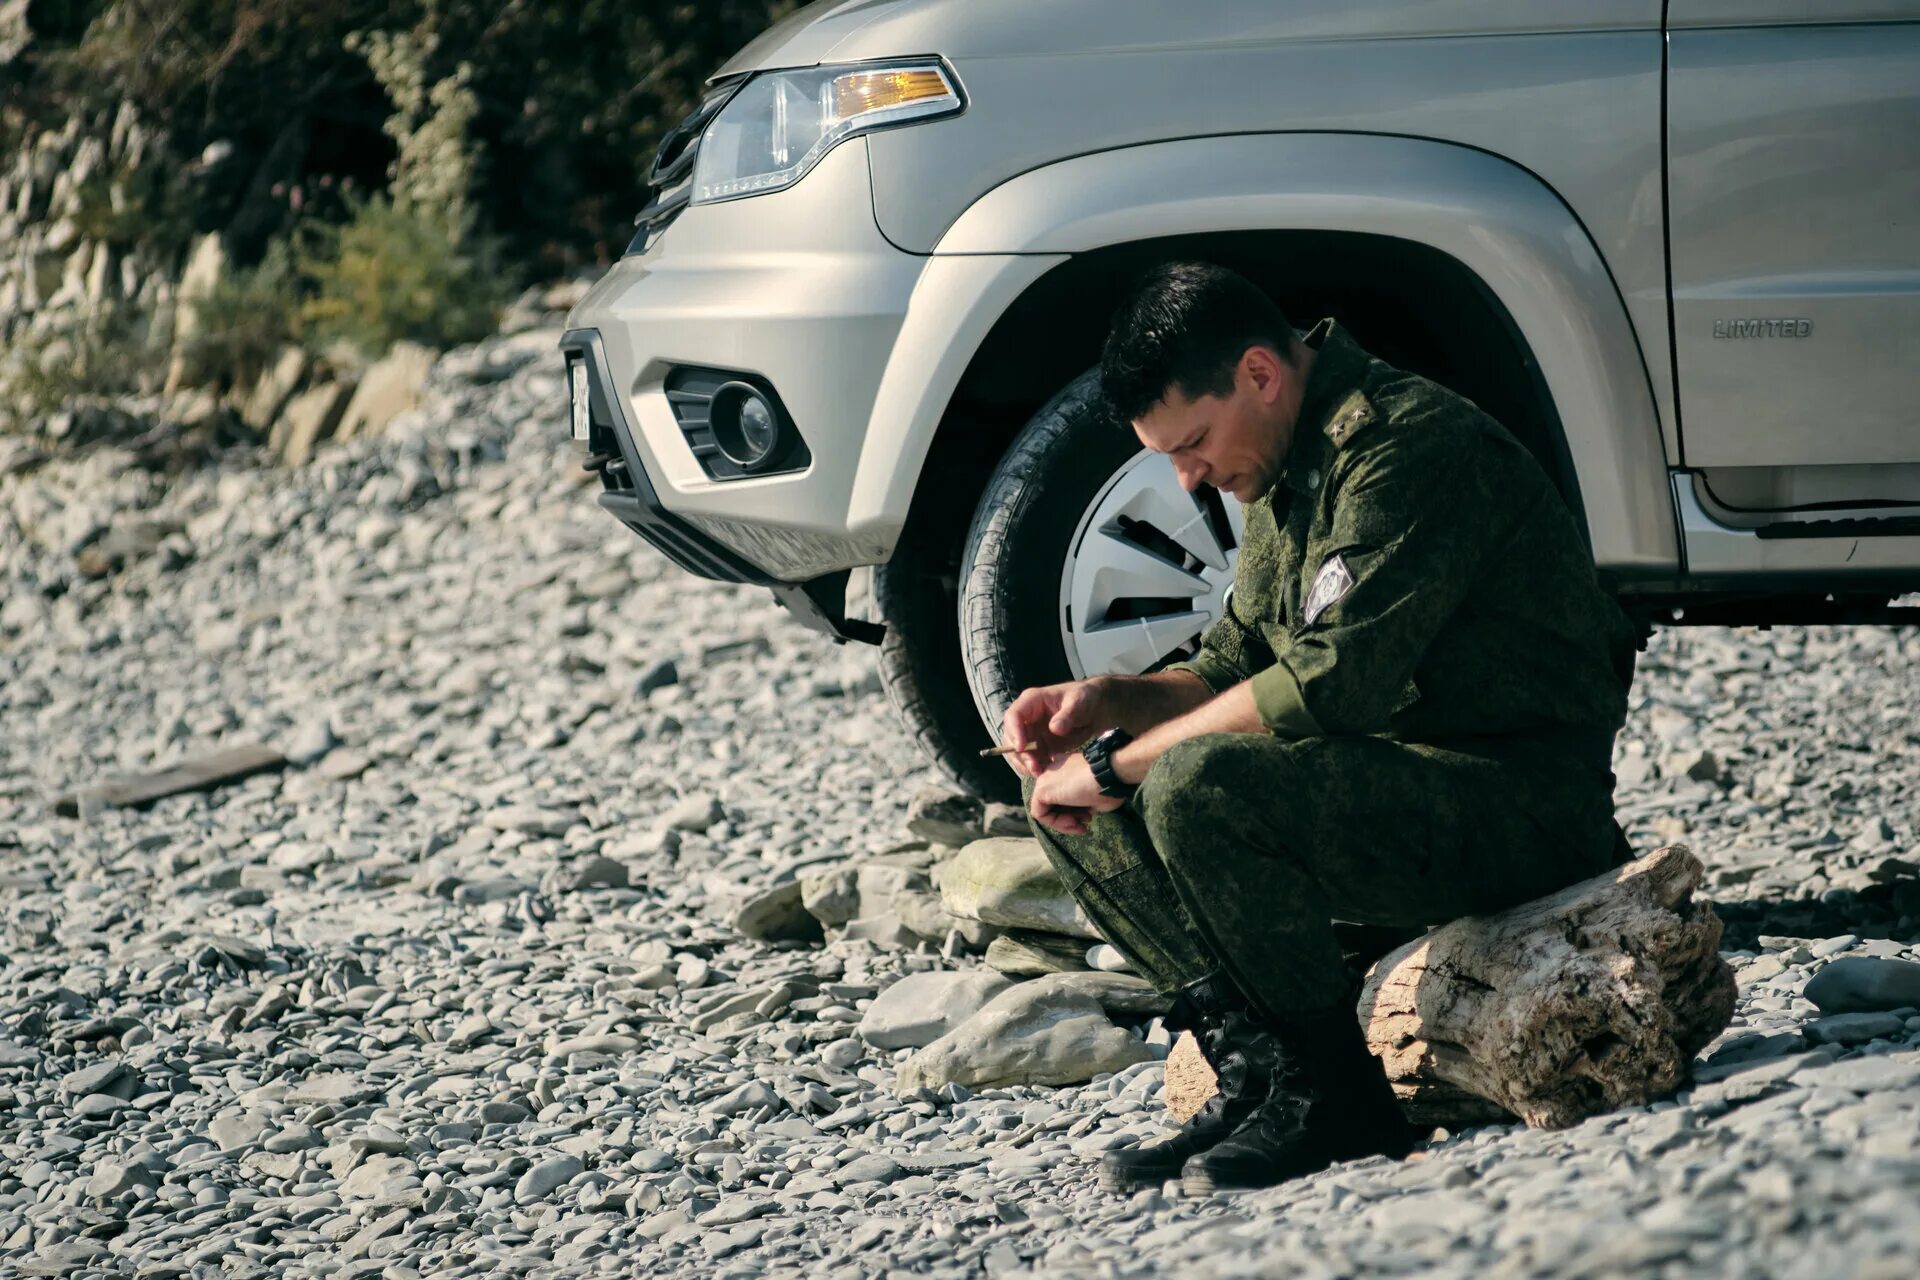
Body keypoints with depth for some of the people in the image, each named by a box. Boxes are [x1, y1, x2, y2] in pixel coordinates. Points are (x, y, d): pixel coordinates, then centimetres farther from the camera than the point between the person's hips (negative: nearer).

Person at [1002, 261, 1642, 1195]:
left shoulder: (1406, 443, -18)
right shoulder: (1284, 475, 13)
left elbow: (1332, 682, -26)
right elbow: (1231, 670, 18)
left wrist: (1121, 761, -19)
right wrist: (1106, 701, -2)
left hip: (1522, 808, -10)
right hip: (1399, 780, 10)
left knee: (1198, 787, -31)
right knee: (1075, 809, 0)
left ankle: (1332, 1097, -17)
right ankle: (1256, 1072, -6)